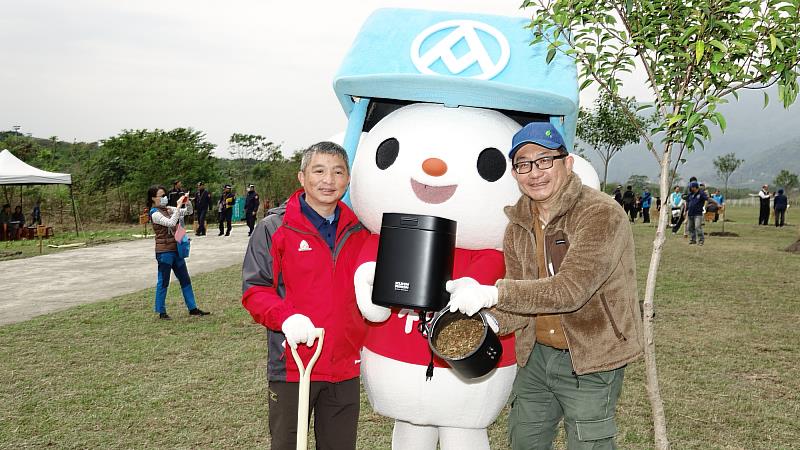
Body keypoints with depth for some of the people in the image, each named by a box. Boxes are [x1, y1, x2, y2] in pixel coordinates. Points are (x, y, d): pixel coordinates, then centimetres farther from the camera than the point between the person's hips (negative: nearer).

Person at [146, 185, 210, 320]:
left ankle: (192, 308, 17)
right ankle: (161, 312, 11)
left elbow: (188, 212, 15)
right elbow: (171, 223, -28)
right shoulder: (155, 214, -13)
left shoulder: (168, 209, 10)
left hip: (176, 249, 8)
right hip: (164, 251, -8)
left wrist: (187, 202, -5)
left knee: (185, 280, 11)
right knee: (163, 282, 1)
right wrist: (178, 206, -25)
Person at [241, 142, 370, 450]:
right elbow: (254, 290, -8)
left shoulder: (359, 231, 7)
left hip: (346, 365, 4)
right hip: (292, 364, -4)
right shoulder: (274, 228, -7)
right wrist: (286, 316, -24)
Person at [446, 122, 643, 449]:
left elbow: (570, 290, -29)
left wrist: (493, 293, -35)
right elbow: (520, 306, 0)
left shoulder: (601, 214, -20)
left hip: (591, 362, -6)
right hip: (536, 353, 7)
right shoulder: (518, 225, 1)